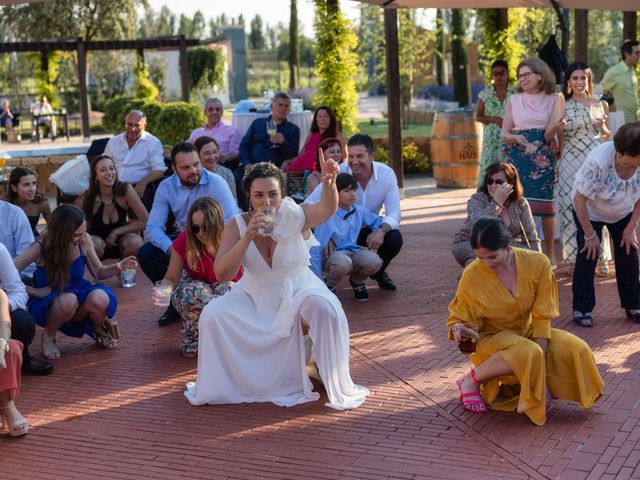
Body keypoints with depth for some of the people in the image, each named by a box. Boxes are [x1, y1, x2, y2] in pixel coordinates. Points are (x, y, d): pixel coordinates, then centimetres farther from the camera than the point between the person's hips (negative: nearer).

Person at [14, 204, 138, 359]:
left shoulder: (85, 241, -14)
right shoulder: (40, 249, -22)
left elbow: (98, 272, 1)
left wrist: (118, 267, -19)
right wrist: (34, 292, -26)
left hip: (77, 295, 3)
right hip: (47, 304, -3)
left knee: (100, 298, -31)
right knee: (68, 300, -38)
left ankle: (98, 330, 5)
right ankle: (48, 336, -6)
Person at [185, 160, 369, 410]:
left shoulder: (296, 217, -14)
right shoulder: (237, 226, -10)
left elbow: (327, 209, -36)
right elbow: (222, 274, -19)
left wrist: (329, 183, -59)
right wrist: (248, 236, -30)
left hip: (297, 291, -2)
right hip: (255, 295, 2)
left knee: (327, 310, -31)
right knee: (213, 314, -20)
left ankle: (336, 386, -8)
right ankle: (218, 385, 7)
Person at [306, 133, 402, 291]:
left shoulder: (387, 174, -17)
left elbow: (394, 213, -19)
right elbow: (309, 204, -25)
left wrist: (382, 230, -41)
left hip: (370, 227, 2)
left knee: (395, 239, -26)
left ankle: (379, 272, 9)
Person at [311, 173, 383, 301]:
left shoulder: (359, 211, 0)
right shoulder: (328, 218, -16)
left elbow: (378, 221, 19)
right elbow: (315, 250, -13)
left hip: (354, 253, 5)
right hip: (333, 256, -5)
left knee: (374, 261, -29)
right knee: (343, 262, -41)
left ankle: (357, 281, 7)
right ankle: (330, 287, -6)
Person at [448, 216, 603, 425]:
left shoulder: (538, 263, -18)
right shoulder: (472, 275, -19)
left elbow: (542, 317, -15)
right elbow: (461, 318, -7)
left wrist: (540, 364, -21)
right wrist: (459, 330, -32)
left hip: (528, 333, 3)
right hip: (493, 338, -3)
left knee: (576, 350, -23)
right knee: (527, 354, -36)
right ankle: (470, 381, -13)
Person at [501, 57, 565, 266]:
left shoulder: (553, 99, 5)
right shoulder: (514, 100, 10)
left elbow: (550, 133, -5)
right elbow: (504, 133, 8)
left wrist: (554, 129, -28)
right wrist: (516, 138, -14)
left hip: (544, 156, -1)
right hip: (518, 155, 1)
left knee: (546, 204, -3)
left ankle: (549, 253, 8)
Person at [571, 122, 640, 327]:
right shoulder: (599, 161, -40)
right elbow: (579, 200, -30)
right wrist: (590, 235, -22)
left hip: (623, 213, 4)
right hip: (590, 211, -4)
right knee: (588, 255, -10)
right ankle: (581, 309, 0)